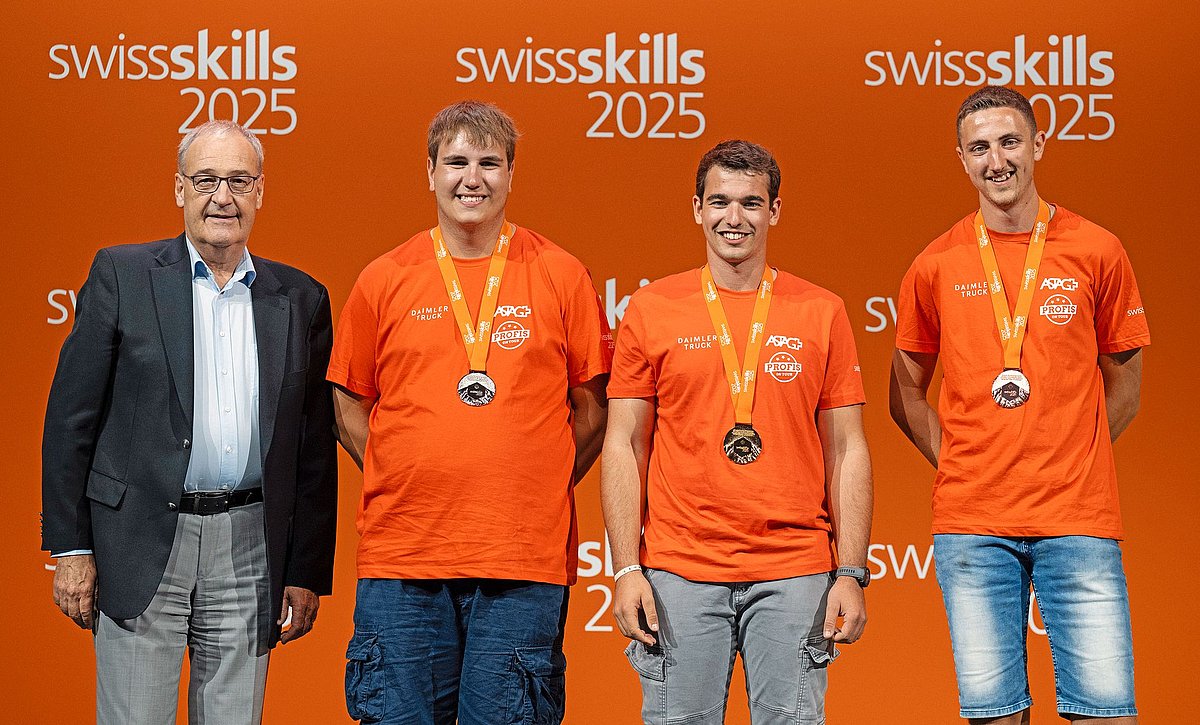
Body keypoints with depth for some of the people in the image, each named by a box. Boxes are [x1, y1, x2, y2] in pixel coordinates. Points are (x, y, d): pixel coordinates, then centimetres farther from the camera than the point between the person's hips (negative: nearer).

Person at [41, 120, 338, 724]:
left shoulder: (301, 299, 9)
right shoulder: (122, 275, 1)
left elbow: (314, 446, 10)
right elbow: (70, 417, 0)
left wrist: (307, 571, 7)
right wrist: (70, 546, -5)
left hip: (249, 551, 3)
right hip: (141, 544, -2)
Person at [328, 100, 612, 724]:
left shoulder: (560, 276, 4)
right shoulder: (384, 280, 6)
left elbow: (594, 406, 9)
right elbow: (348, 406, 13)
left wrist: (539, 487, 0)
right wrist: (413, 484, 3)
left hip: (525, 563, -1)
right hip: (402, 557, 1)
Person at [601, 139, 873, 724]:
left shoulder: (821, 312, 6)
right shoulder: (651, 309, 5)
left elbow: (847, 451, 6)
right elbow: (624, 445, 5)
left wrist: (851, 574, -1)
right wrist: (627, 570, -3)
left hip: (794, 576, 0)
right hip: (679, 574, 0)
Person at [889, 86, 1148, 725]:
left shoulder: (1096, 252, 4)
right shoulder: (935, 267, 5)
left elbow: (1124, 384, 12)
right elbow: (906, 395, 14)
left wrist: (1067, 462, 4)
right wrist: (960, 466, 3)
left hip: (1079, 521, 0)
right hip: (971, 523, 1)